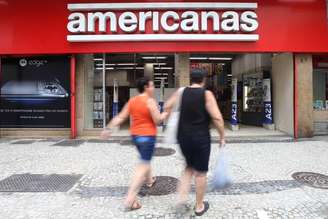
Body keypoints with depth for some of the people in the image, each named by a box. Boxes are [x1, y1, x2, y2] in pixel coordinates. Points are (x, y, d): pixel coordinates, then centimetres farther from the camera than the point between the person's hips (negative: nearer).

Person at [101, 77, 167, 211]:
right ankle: (130, 200, -7)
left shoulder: (132, 101, 6)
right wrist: (165, 114, 2)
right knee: (143, 166, -4)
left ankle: (149, 180, 51)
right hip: (147, 136, -8)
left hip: (135, 135, 8)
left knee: (145, 159, 30)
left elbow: (120, 117, 1)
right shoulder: (150, 101, -14)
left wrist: (109, 128, 2)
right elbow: (158, 120, -15)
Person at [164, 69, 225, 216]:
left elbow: (167, 108, 8)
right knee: (200, 172, 11)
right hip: (201, 138, -4)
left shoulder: (180, 92, 3)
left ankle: (182, 195, 15)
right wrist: (222, 136, -5)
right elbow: (217, 118, -16)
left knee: (190, 167, 26)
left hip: (183, 137, 4)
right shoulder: (206, 94, -9)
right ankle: (199, 206, 26)